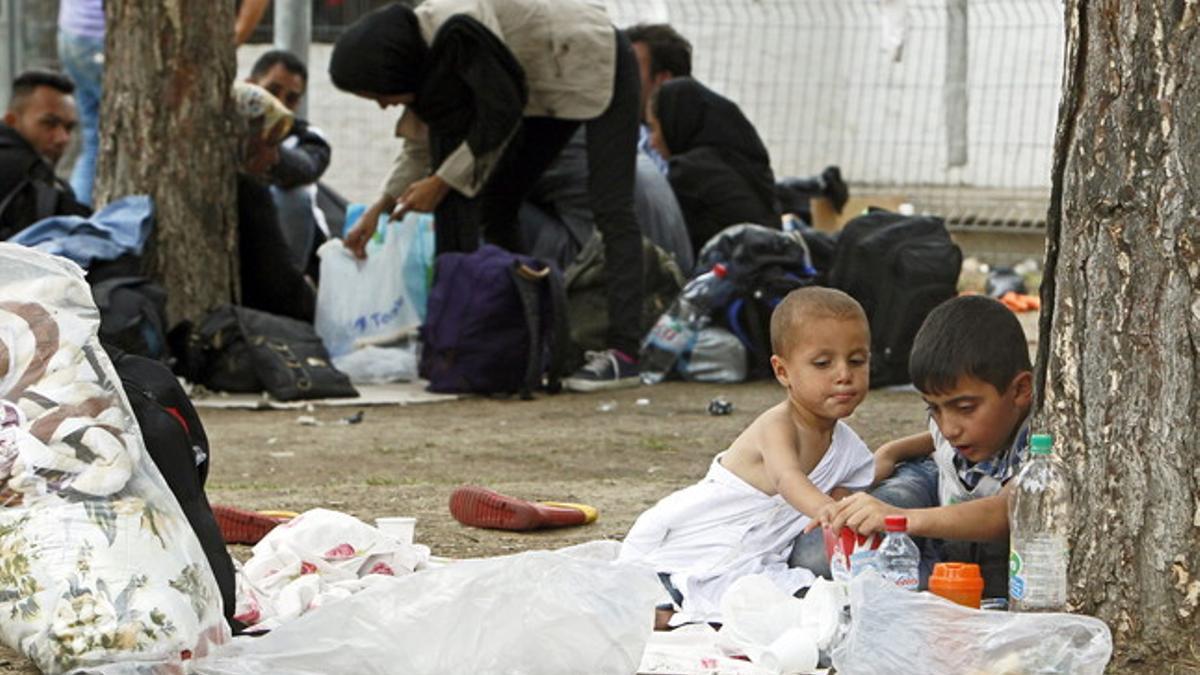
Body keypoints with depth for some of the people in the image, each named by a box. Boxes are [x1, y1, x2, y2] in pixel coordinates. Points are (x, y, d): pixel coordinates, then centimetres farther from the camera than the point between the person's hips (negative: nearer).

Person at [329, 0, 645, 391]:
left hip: (600, 68, -9)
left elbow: (501, 114, -27)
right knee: (494, 208, 4)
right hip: (548, 91, 9)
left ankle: (623, 354, -22)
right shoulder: (424, 48, -5)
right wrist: (381, 207, -2)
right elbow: (421, 144, 6)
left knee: (610, 211, -16)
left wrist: (441, 182, -20)